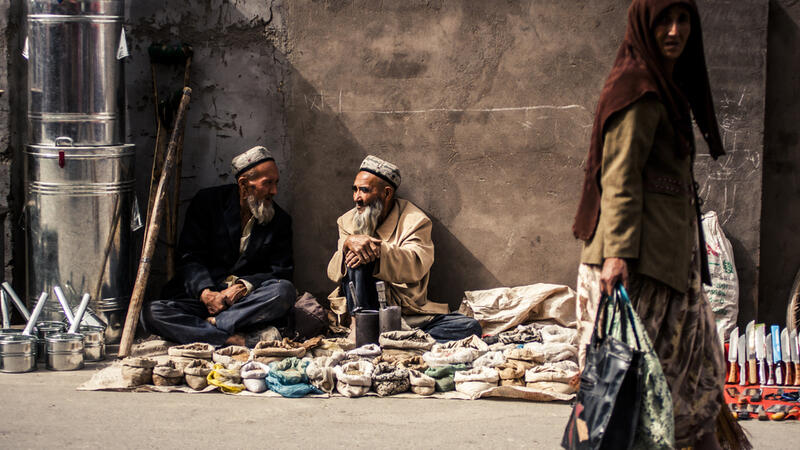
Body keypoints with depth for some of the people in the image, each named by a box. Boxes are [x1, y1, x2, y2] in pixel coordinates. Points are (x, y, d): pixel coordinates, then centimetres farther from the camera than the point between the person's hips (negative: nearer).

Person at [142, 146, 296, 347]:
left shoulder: (280, 220, 8)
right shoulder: (207, 202, 3)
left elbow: (281, 271, 1)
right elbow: (190, 258, -2)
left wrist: (242, 286, -17)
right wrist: (206, 293, -21)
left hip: (246, 301, 1)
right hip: (198, 297, 0)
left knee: (285, 290, -30)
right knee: (151, 313, -29)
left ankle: (212, 323, -31)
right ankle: (238, 340, -39)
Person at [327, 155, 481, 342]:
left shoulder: (415, 221, 2)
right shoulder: (348, 222, 11)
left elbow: (415, 266, -16)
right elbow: (334, 273, -2)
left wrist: (378, 250, -31)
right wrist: (348, 243, -23)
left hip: (409, 314, 0)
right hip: (365, 308, 0)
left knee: (470, 327, -24)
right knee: (355, 258, -24)